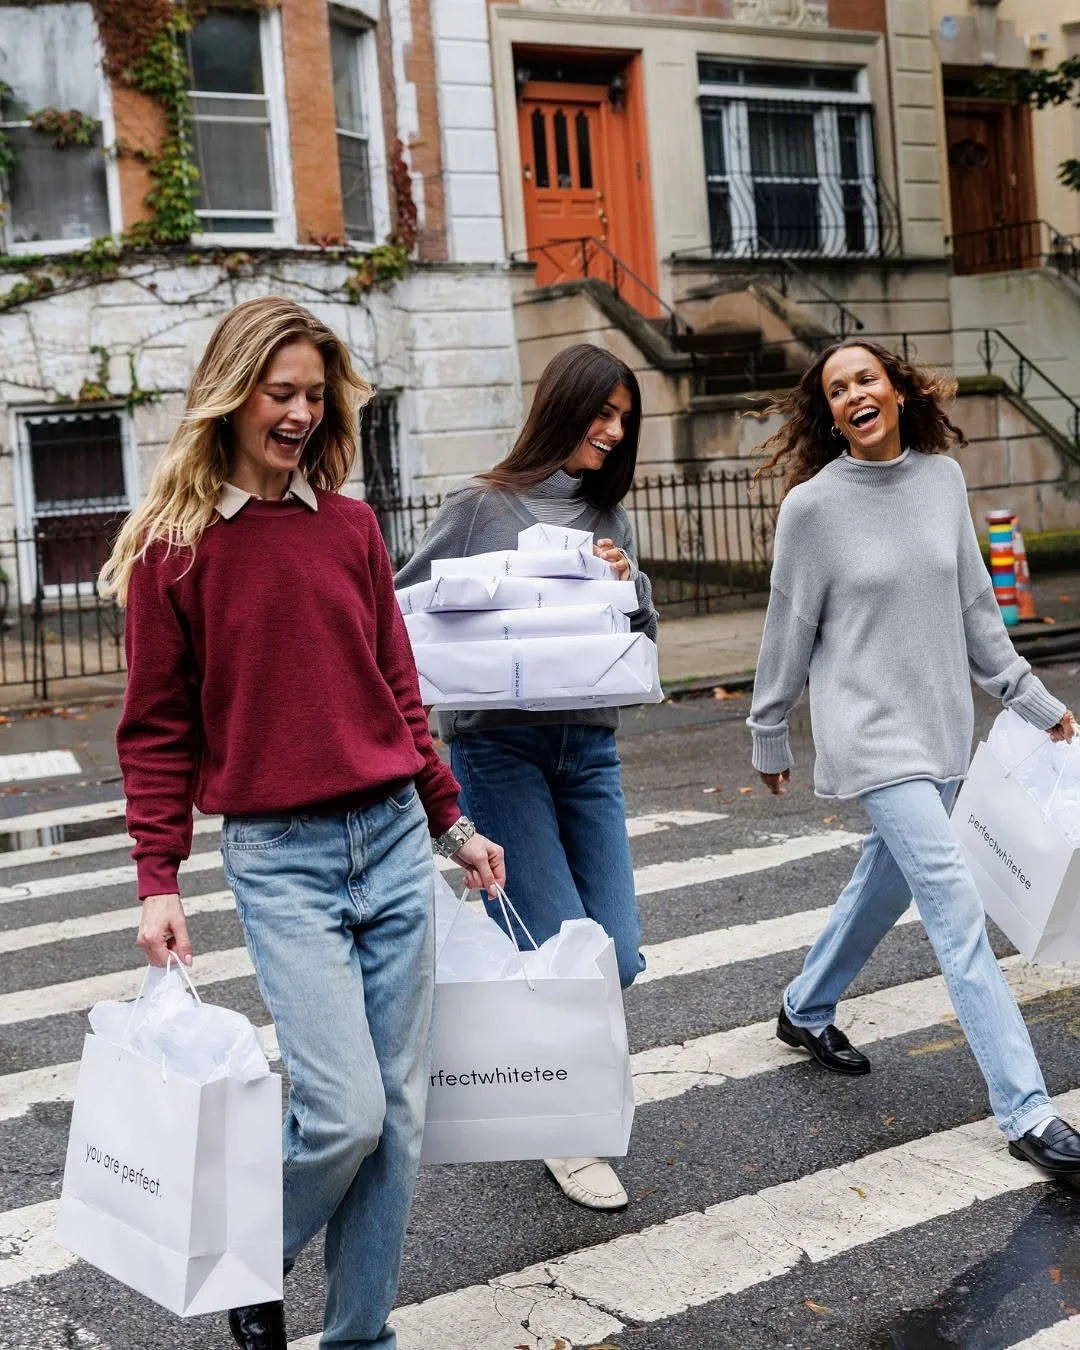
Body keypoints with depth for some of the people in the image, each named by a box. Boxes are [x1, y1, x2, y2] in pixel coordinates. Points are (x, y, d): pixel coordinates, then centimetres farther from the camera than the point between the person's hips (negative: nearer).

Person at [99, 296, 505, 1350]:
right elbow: (157, 729, 0)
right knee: (345, 1112, -11)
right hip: (278, 857, -4)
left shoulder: (350, 526, 8)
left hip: (394, 839, 4)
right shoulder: (174, 545, -2)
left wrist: (449, 822, 16)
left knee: (397, 1111, 6)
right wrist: (158, 883, -5)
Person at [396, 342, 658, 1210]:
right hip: (499, 745, -5)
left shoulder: (610, 518, 13)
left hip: (589, 749, 5)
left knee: (620, 958, 3)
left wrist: (629, 584, -4)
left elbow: (642, 636, 15)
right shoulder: (483, 506, -2)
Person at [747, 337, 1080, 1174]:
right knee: (958, 906, -12)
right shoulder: (813, 506, -11)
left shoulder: (943, 478, 2)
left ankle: (805, 1013, 43)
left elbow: (974, 607, 10)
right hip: (870, 732, -6)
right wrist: (769, 738, 5)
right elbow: (789, 633, -2)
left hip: (942, 725, 6)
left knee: (888, 881, 18)